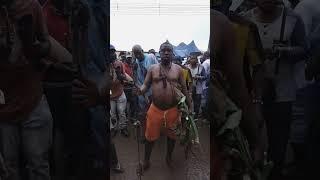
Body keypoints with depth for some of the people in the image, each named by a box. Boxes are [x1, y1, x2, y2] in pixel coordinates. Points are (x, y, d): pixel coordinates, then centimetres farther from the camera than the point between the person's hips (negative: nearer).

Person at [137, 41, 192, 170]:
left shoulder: (178, 69, 1)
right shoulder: (152, 68, 0)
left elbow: (184, 88, 6)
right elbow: (146, 85, 2)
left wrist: (189, 106, 5)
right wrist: (141, 90, -22)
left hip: (173, 110, 1)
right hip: (155, 109, -1)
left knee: (171, 135, 17)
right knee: (150, 136, 8)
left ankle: (169, 157, 43)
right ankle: (146, 160, 31)